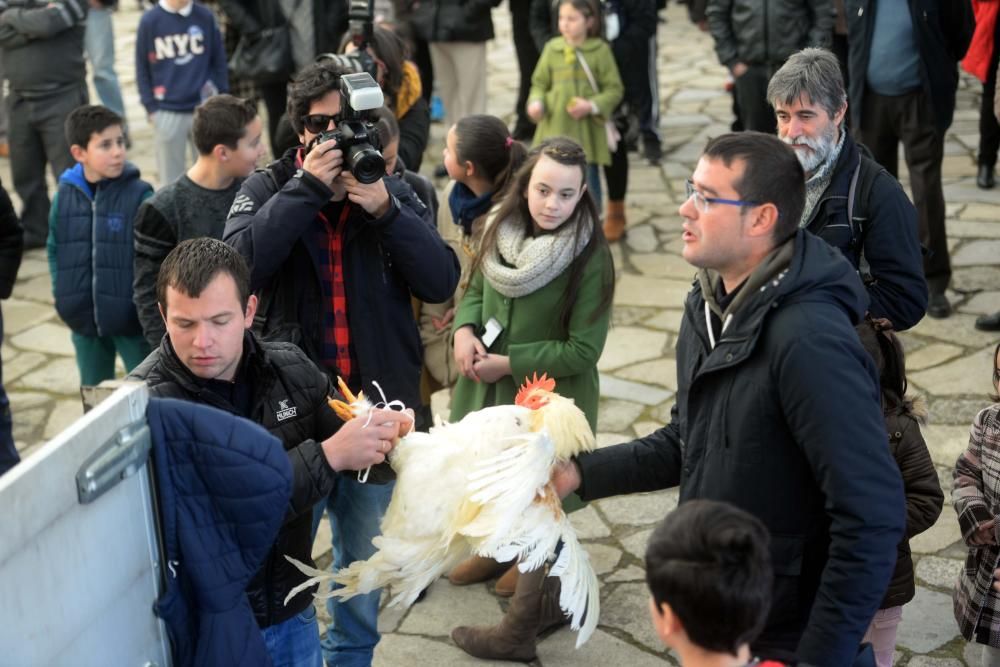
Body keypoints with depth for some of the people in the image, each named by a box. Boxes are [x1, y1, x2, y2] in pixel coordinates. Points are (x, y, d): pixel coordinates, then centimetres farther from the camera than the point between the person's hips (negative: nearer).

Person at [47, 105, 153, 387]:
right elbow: (55, 249, 10)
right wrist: (61, 292, 2)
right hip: (83, 319, 4)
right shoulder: (65, 195, -1)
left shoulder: (139, 195, -13)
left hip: (133, 317, -4)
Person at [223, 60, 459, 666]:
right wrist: (307, 187, -22)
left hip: (377, 402, 2)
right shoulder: (267, 190, -1)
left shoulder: (394, 193, 2)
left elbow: (442, 281, -9)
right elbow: (239, 264, -20)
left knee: (365, 550, 16)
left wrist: (385, 210, -20)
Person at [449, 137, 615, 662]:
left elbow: (582, 350, -20)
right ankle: (552, 602, 42)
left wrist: (509, 363, -20)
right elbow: (475, 290, 10)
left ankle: (518, 632, 28)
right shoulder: (503, 231, -3)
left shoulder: (589, 259, -20)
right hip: (492, 396, 6)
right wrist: (464, 328, -11)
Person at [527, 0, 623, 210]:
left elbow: (614, 89, -2)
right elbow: (539, 82, 11)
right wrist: (536, 102, -9)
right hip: (555, 129, 2)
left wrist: (592, 106, -17)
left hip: (586, 130, -2)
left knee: (588, 184, 6)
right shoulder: (552, 48, 3)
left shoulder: (600, 50, -4)